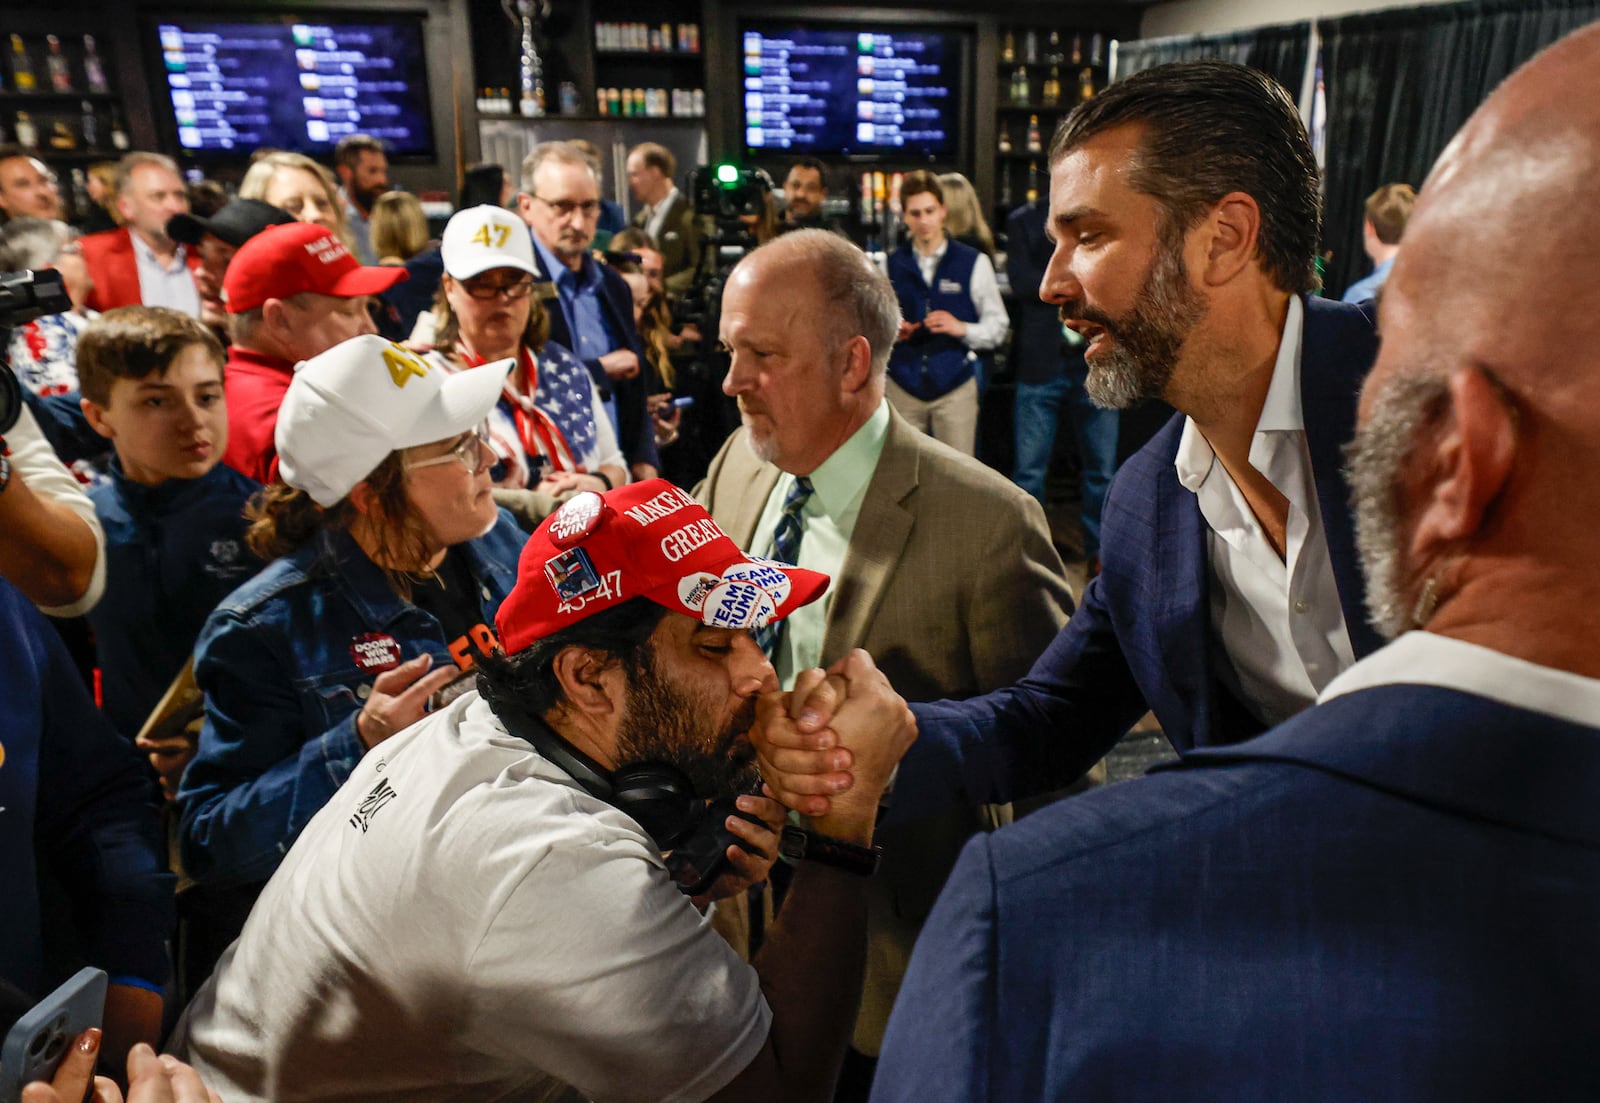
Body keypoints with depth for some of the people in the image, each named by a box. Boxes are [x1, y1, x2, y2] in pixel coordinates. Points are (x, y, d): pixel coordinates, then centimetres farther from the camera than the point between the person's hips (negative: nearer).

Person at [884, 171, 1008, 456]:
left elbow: (998, 327, 4)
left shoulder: (974, 262, 3)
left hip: (956, 387, -2)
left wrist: (961, 328, -15)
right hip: (904, 387, 2)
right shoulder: (892, 265, 10)